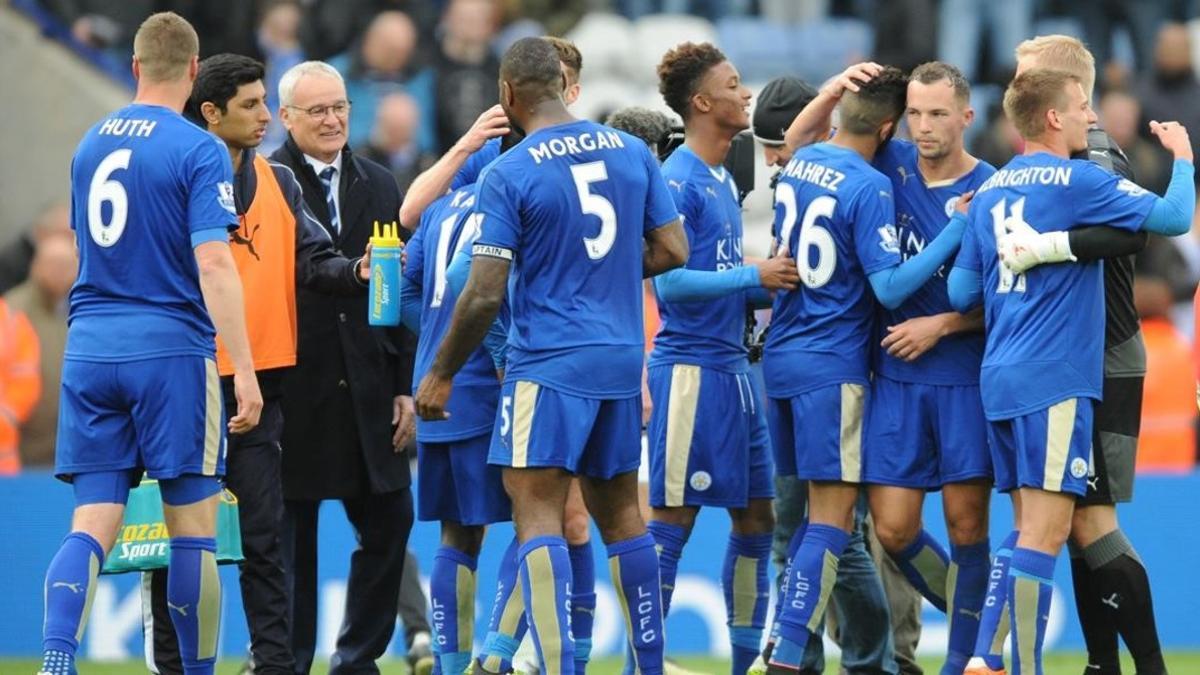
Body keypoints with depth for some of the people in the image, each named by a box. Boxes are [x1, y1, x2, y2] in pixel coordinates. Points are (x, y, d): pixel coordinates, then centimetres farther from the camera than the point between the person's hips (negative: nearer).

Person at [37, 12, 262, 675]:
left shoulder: (91, 144, 11)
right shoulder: (198, 151, -8)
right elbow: (212, 263, -15)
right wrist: (245, 370, -16)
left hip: (89, 350, 5)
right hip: (171, 352, -5)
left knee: (91, 526, 1)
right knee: (192, 528, 4)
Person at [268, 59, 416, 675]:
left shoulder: (378, 187, 12)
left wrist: (406, 386, 7)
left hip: (367, 390, 5)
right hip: (293, 389, -5)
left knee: (388, 525, 6)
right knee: (291, 537, 2)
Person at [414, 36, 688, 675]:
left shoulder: (507, 175, -10)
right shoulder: (631, 152, 5)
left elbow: (484, 294, -12)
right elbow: (672, 251, 8)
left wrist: (440, 376, -1)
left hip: (548, 364, -6)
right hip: (621, 360, 6)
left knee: (536, 513, -7)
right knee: (620, 512, 16)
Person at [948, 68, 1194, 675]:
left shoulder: (990, 191, 14)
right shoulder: (1077, 180, -8)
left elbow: (962, 293, 15)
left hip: (1000, 376, 8)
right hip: (1055, 377, -8)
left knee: (1029, 527, 15)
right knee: (1045, 531, -8)